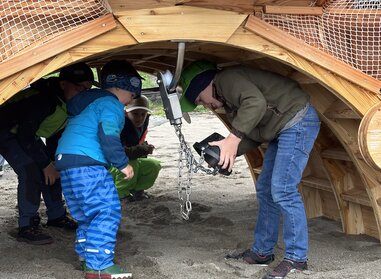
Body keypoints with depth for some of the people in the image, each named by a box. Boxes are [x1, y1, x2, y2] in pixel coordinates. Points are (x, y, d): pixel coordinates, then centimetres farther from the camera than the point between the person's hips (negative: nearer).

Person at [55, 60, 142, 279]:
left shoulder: (90, 100, 25)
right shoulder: (111, 104, -5)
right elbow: (108, 136, -18)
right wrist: (123, 163, -10)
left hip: (65, 160, 10)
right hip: (86, 162, -10)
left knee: (88, 213, 19)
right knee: (107, 210, -10)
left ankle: (85, 256, 23)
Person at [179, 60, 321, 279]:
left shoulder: (228, 79, -12)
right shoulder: (228, 100, 18)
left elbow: (256, 103, -30)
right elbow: (254, 135, 16)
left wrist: (233, 138, -29)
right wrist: (229, 151, 1)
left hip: (298, 121, -11)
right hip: (284, 128, 11)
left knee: (282, 190, -14)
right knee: (266, 189, 13)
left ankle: (296, 258, -6)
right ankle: (263, 251, 23)